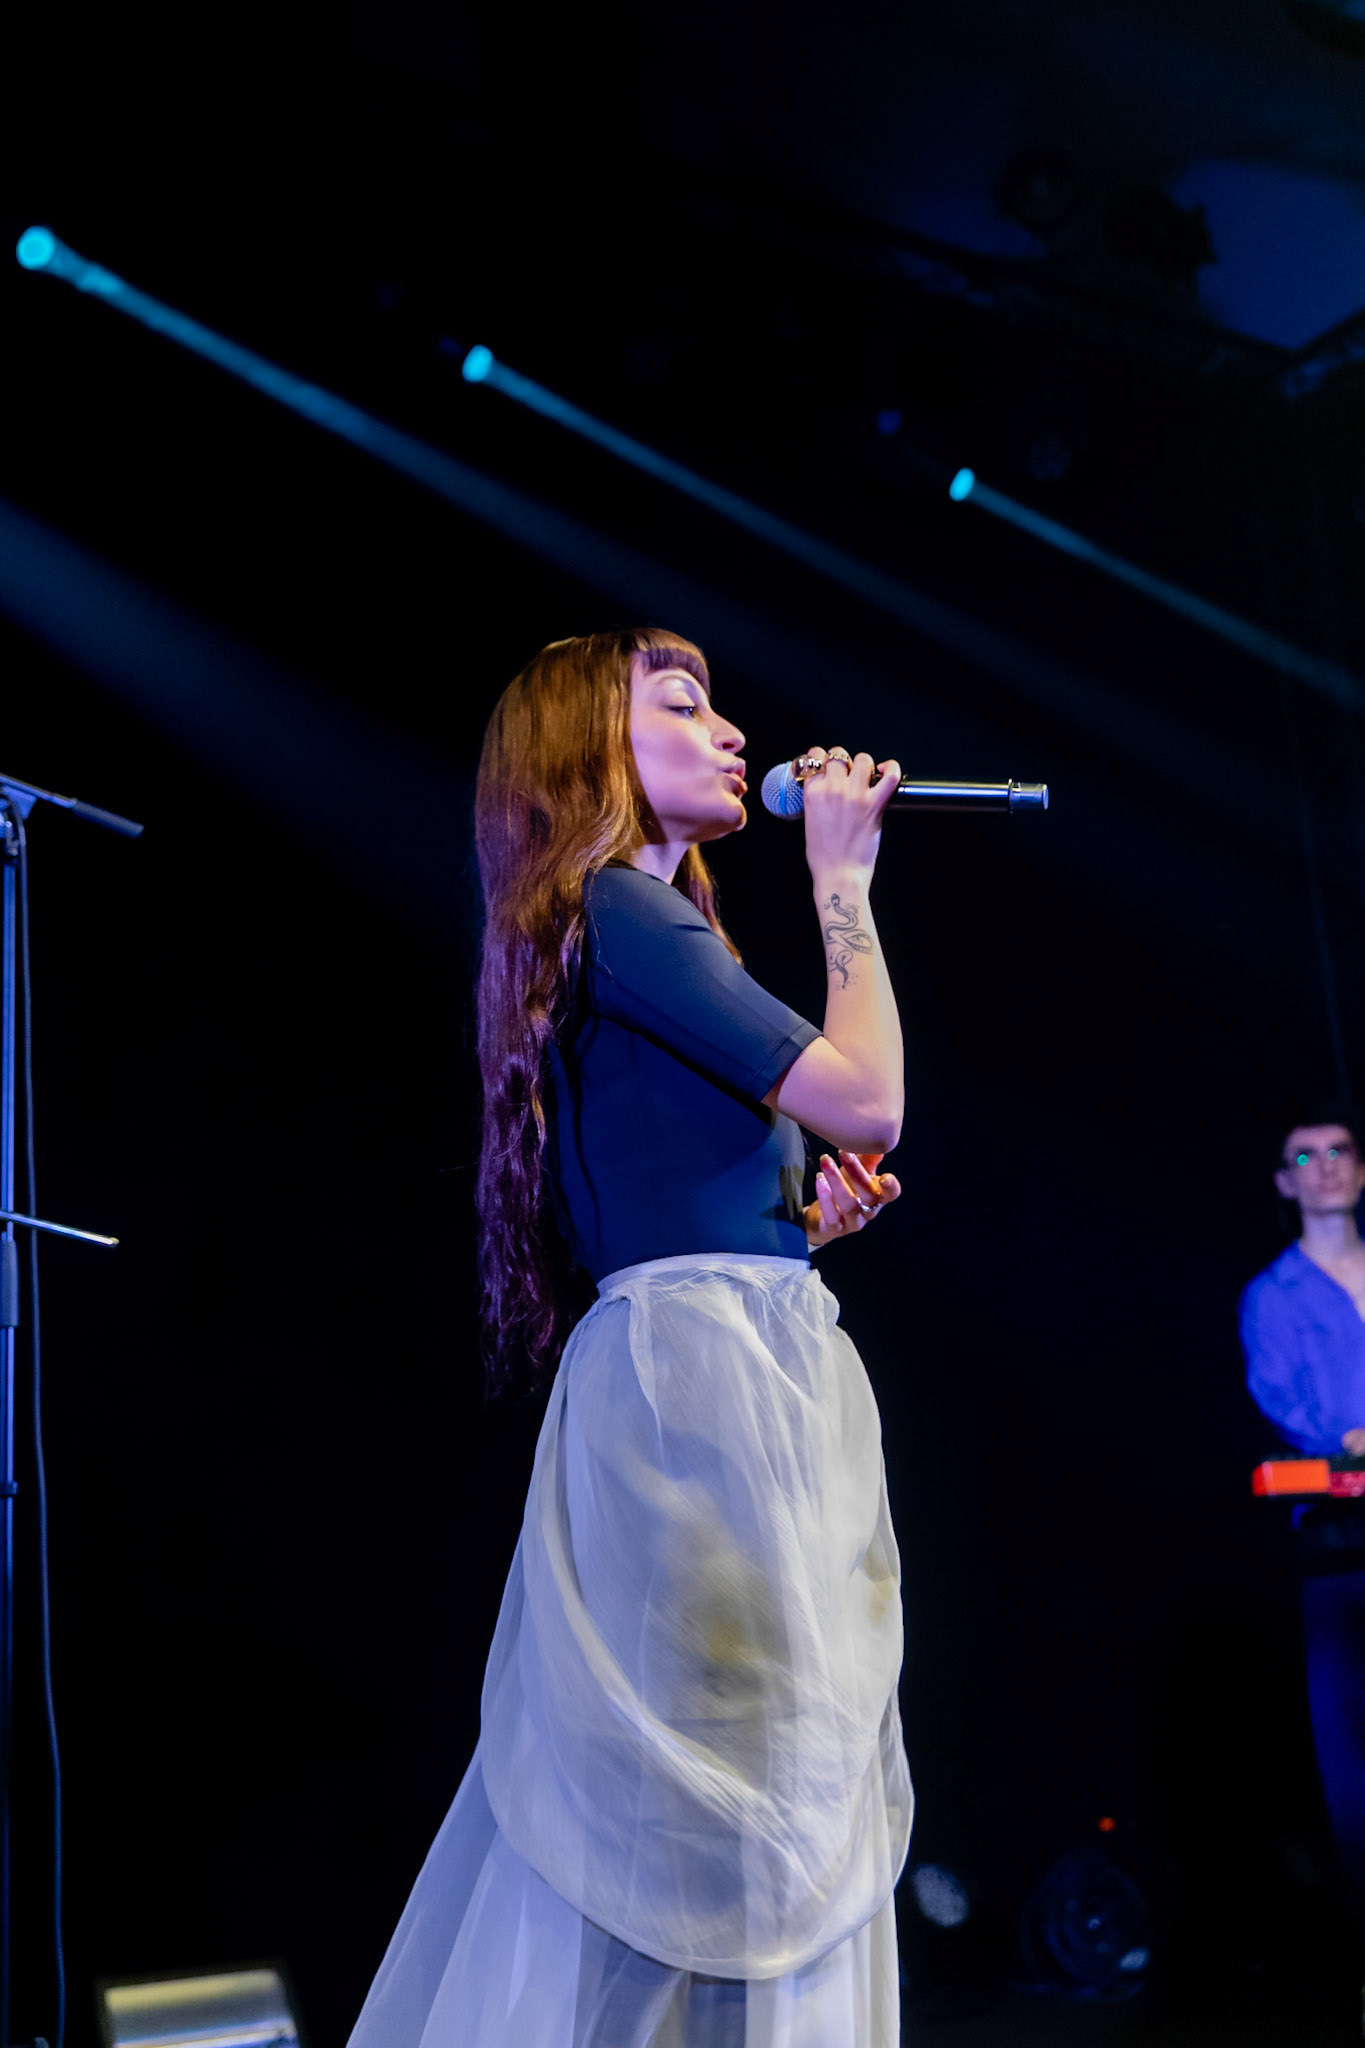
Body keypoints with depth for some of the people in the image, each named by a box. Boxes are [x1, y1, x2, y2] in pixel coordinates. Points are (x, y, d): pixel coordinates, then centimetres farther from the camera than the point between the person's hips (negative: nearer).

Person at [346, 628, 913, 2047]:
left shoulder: (638, 922, 23)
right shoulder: (614, 908, -8)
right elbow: (867, 1099, -15)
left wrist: (807, 1220, 10)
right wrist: (843, 879, -4)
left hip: (742, 1377, 10)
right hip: (704, 1372, -10)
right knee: (726, 1797, -8)